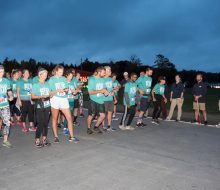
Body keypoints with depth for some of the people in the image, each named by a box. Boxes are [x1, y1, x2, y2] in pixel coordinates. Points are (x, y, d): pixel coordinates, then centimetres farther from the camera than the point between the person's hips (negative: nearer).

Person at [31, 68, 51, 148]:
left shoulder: (47, 84, 10)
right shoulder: (35, 85, -3)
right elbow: (32, 96, -5)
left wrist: (49, 95, -2)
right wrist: (40, 96, -16)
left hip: (47, 106, 4)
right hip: (39, 107, -4)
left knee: (46, 123, 6)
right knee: (40, 124, -6)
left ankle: (44, 139, 17)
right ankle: (37, 140, 6)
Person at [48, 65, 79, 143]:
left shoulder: (64, 79, 10)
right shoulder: (51, 79, 1)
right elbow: (49, 92, -4)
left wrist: (66, 90, -8)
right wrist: (57, 91, -20)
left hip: (64, 99, 3)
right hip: (55, 99, -2)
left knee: (69, 118, -2)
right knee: (54, 119, 7)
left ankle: (71, 136, 7)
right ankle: (56, 136, 21)